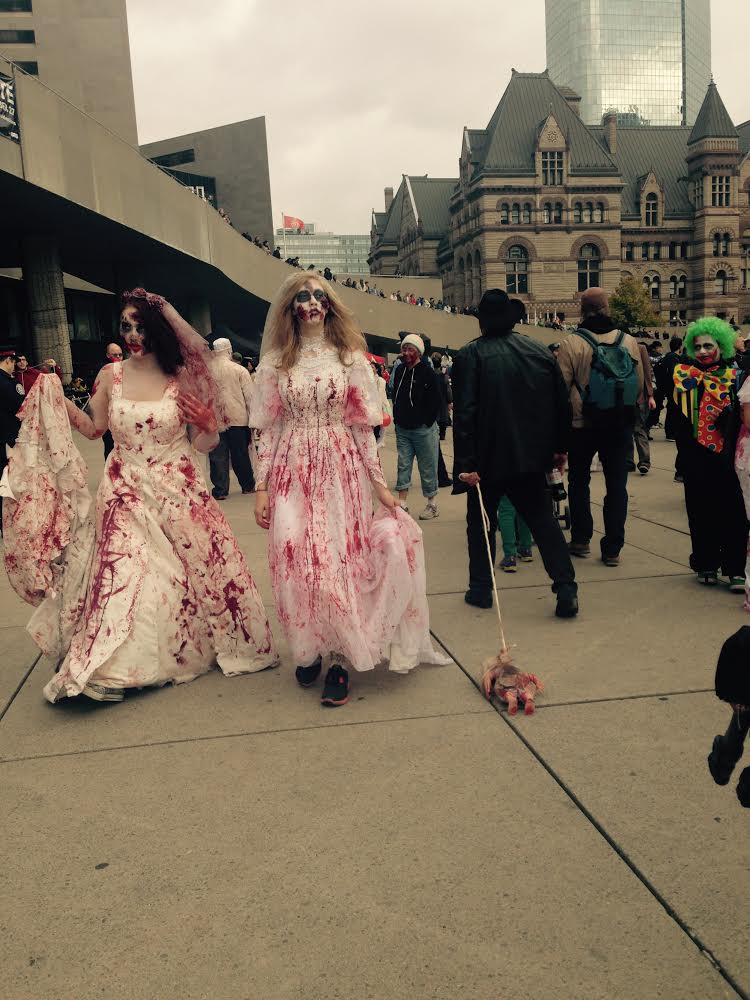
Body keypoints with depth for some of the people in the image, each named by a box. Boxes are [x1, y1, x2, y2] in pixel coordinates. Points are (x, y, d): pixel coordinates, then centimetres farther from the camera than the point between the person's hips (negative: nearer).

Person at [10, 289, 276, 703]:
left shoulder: (183, 378, -5)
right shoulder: (111, 375, 1)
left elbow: (202, 444, -1)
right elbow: (93, 429, 14)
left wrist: (209, 428, -23)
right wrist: (59, 401, 1)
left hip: (177, 493, -1)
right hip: (126, 495, 1)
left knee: (198, 566, 3)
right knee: (120, 576, -4)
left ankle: (196, 645, 27)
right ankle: (114, 665, 13)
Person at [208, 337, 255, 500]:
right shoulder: (240, 370, -5)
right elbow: (250, 395, -6)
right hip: (238, 419, 0)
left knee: (217, 456, 5)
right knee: (240, 453, 12)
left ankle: (220, 490, 3)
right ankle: (248, 485, 24)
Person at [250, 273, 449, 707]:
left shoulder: (350, 357, 4)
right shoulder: (277, 362, 6)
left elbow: (362, 426, 4)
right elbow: (269, 430, 5)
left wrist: (380, 483, 1)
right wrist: (262, 487, 0)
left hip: (342, 471, -1)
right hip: (292, 473, 1)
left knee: (342, 561, -3)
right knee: (298, 563, 1)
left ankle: (341, 660, 6)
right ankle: (309, 651, 20)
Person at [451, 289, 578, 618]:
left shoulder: (469, 356, -11)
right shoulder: (540, 351, 3)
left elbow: (464, 413, -17)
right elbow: (562, 404, 6)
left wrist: (466, 463, -16)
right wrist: (559, 447, 17)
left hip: (488, 458, -3)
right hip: (530, 454, 4)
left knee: (481, 522, 13)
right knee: (542, 518, 12)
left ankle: (480, 588, 19)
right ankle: (565, 588, 4)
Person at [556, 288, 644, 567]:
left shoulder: (571, 344, -12)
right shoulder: (629, 342, -1)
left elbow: (561, 387, -10)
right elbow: (640, 385, 6)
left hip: (581, 424, -2)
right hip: (620, 425, 2)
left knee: (579, 481, 15)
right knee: (616, 484, 8)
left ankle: (581, 539, 21)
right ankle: (612, 548, 9)